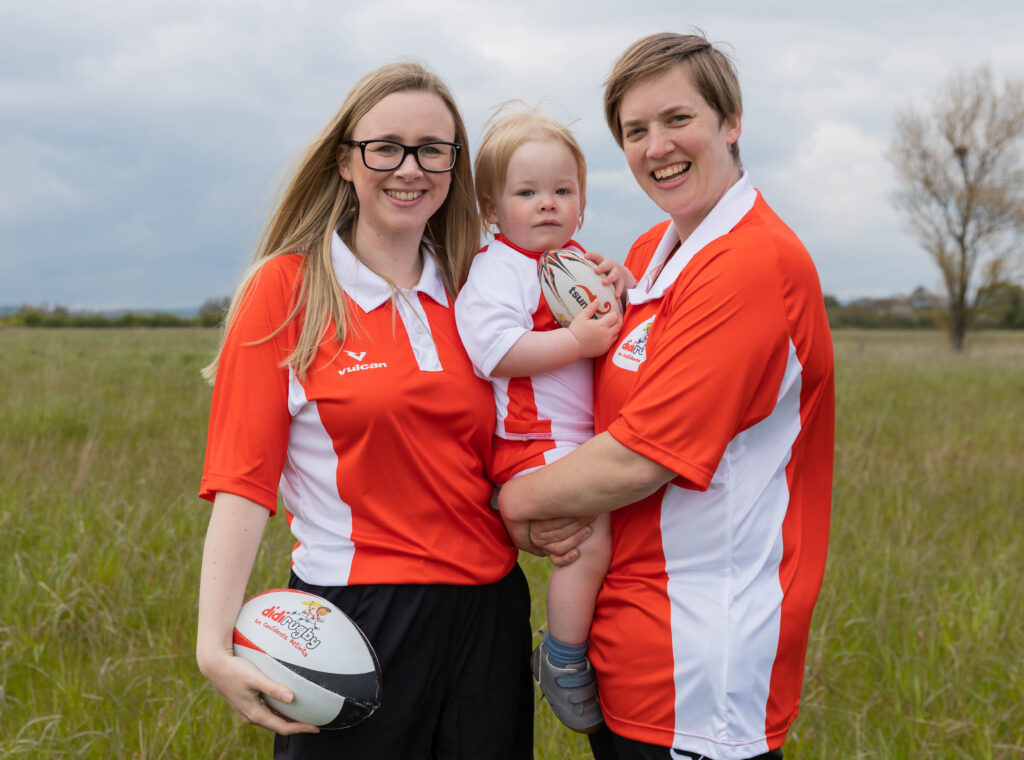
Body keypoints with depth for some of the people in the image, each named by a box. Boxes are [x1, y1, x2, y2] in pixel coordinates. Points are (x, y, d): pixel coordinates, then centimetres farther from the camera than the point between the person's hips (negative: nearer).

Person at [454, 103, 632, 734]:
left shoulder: (577, 261, 17)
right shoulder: (498, 269, -9)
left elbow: (618, 329, 24)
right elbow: (496, 350, -23)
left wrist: (626, 285, 2)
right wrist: (577, 340, -23)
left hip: (586, 438, 9)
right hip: (533, 442, -9)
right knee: (590, 542, -21)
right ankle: (563, 663, -2)